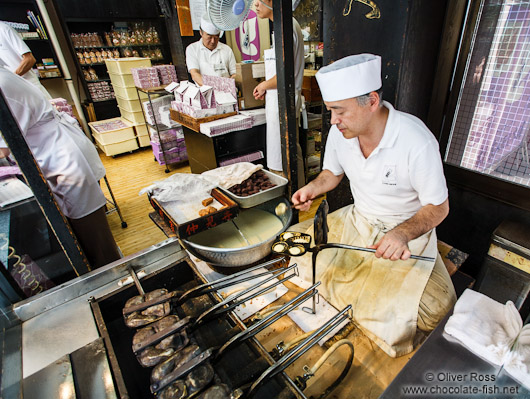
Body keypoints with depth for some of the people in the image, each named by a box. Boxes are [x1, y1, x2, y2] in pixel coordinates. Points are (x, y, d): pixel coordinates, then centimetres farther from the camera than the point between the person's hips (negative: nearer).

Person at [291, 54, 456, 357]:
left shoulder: (417, 142, -26)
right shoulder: (340, 131, -11)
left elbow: (439, 207, -16)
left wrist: (403, 233, -34)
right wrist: (314, 187, -13)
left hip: (408, 231, -4)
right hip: (357, 221, 5)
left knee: (433, 308, -19)